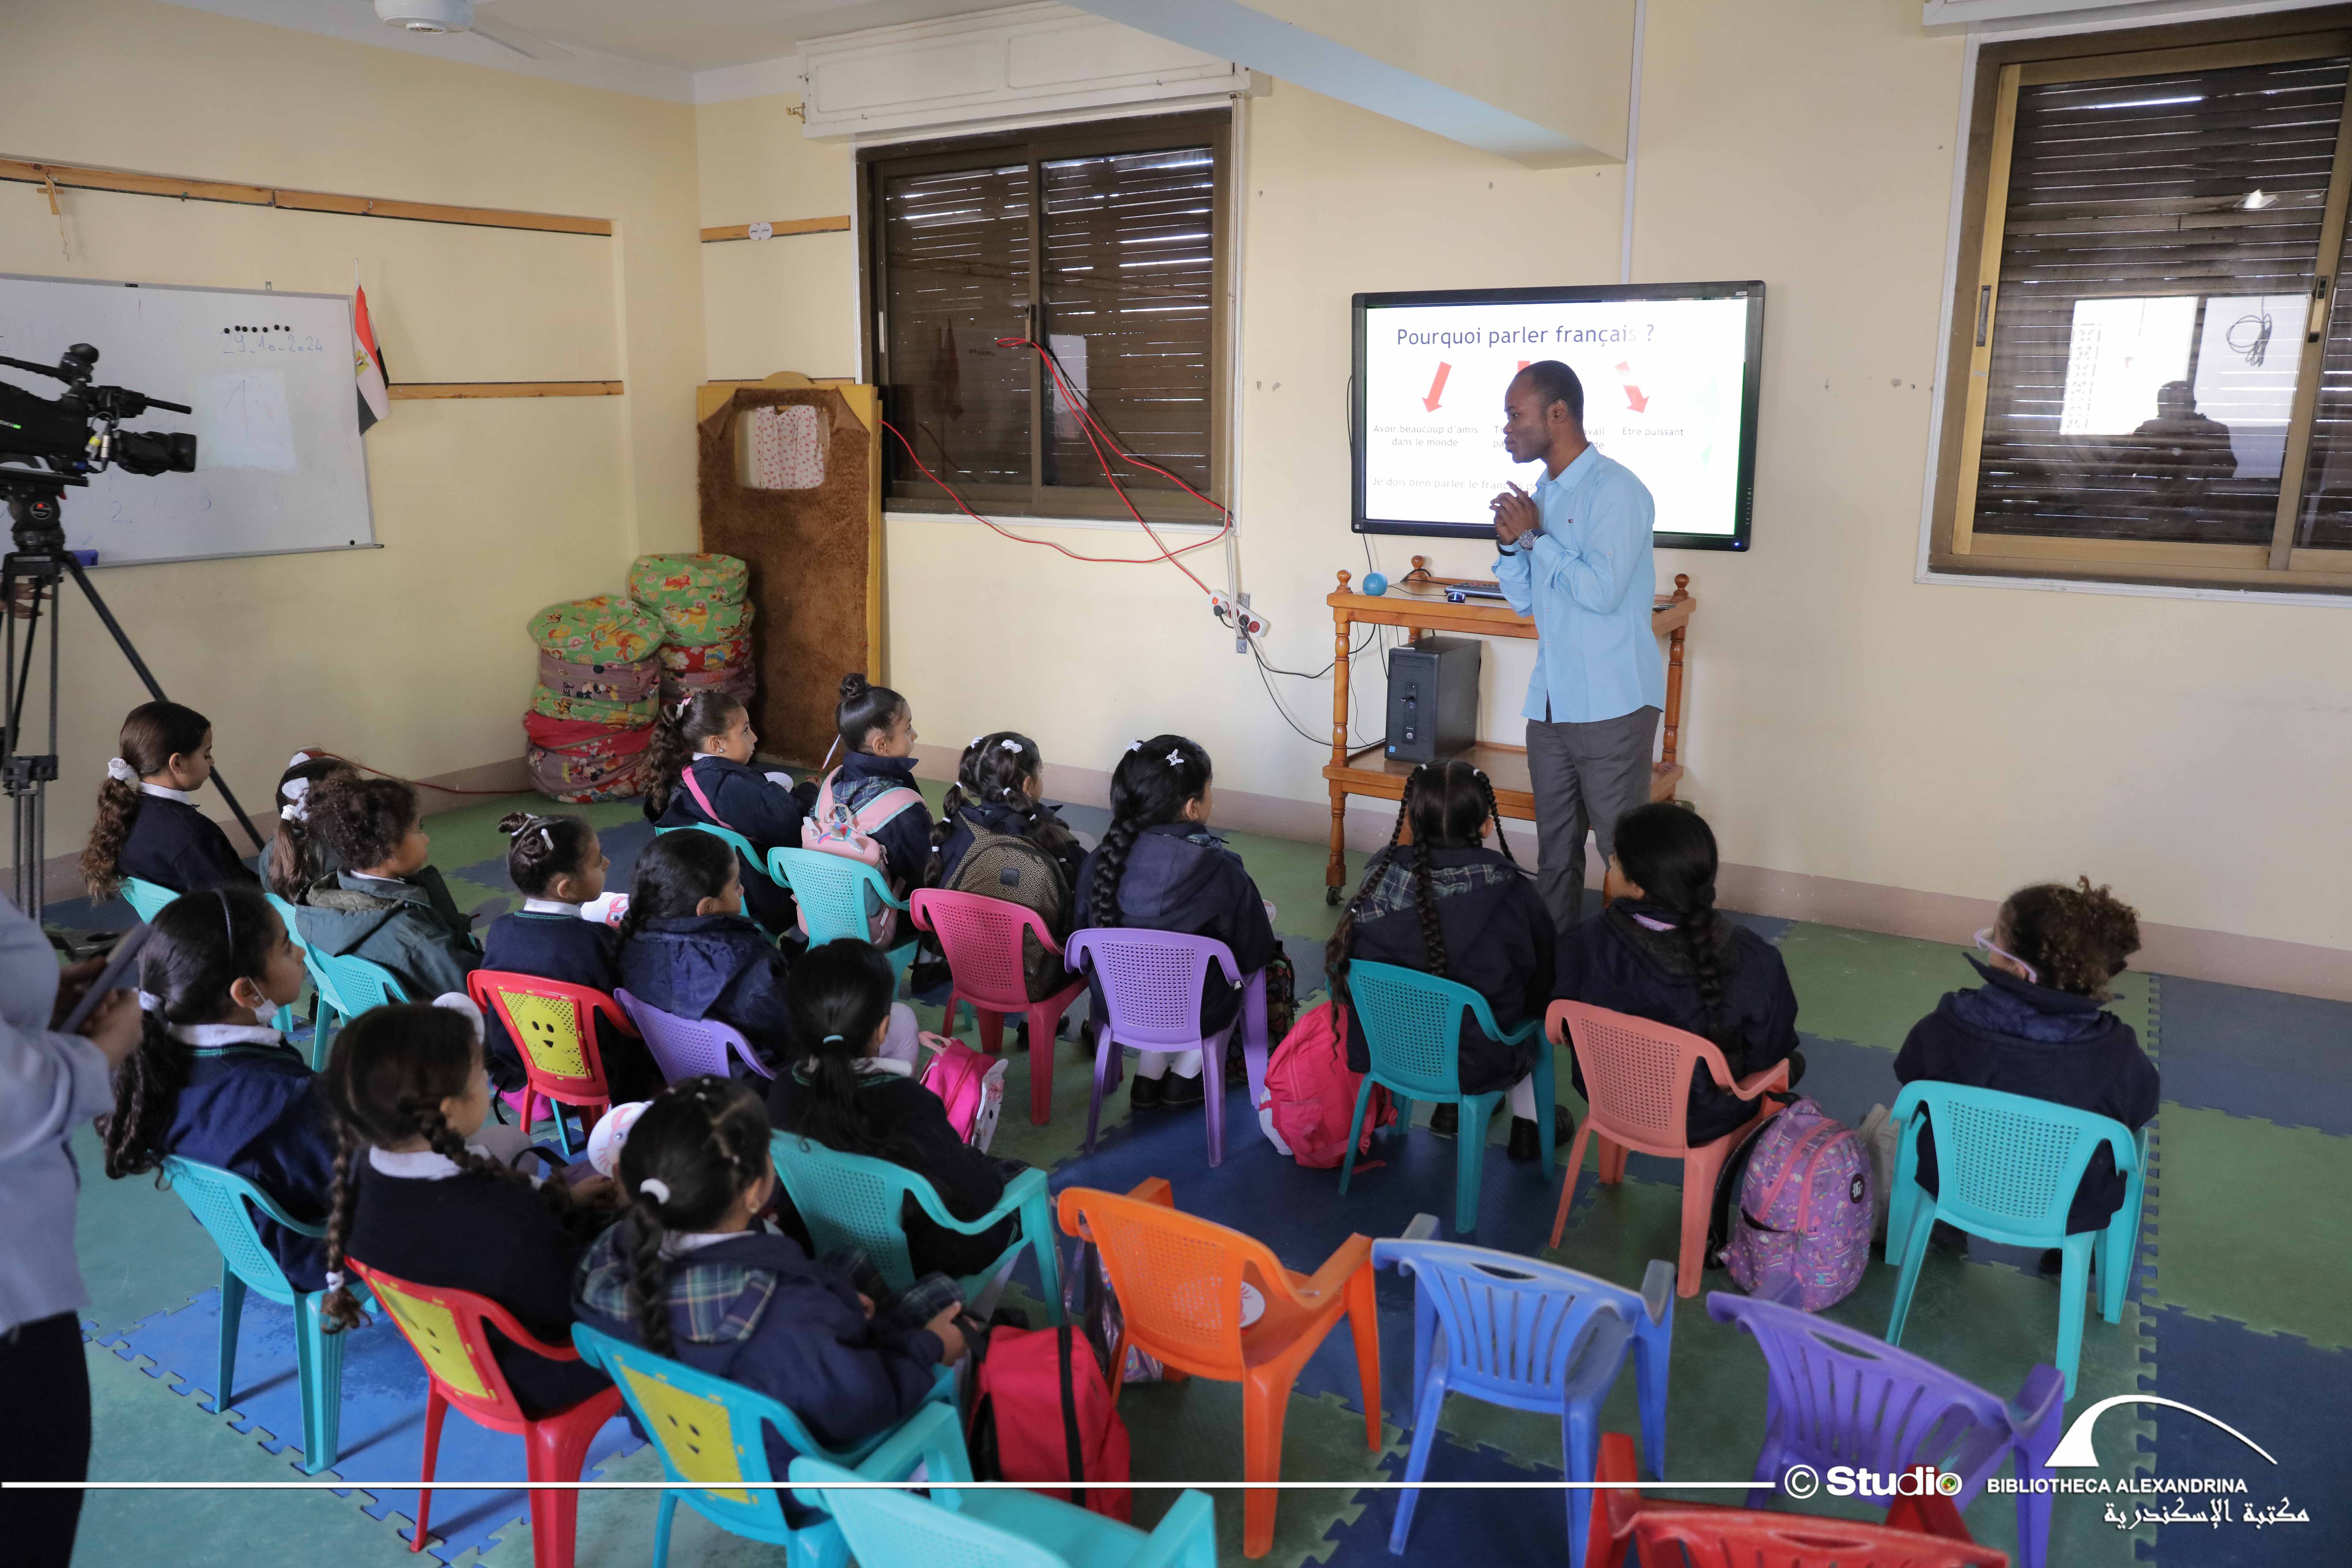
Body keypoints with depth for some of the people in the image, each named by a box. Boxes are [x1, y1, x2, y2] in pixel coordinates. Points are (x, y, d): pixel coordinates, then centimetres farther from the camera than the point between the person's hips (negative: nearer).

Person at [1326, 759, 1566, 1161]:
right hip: (1474, 1063, -3)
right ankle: (1529, 1124, 38)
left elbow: (1344, 965, -1)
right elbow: (1542, 985, -8)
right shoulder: (1510, 892, -21)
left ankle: (1450, 1107, 41)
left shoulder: (1381, 875, -14)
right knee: (1534, 1013, 27)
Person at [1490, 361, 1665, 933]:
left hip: (1611, 707, -8)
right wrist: (1511, 542, -1)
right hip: (1551, 703, 8)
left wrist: (1534, 537, -11)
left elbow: (1601, 591, -22)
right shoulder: (1543, 494, 14)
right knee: (1555, 849, 14)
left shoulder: (1616, 491, -12)